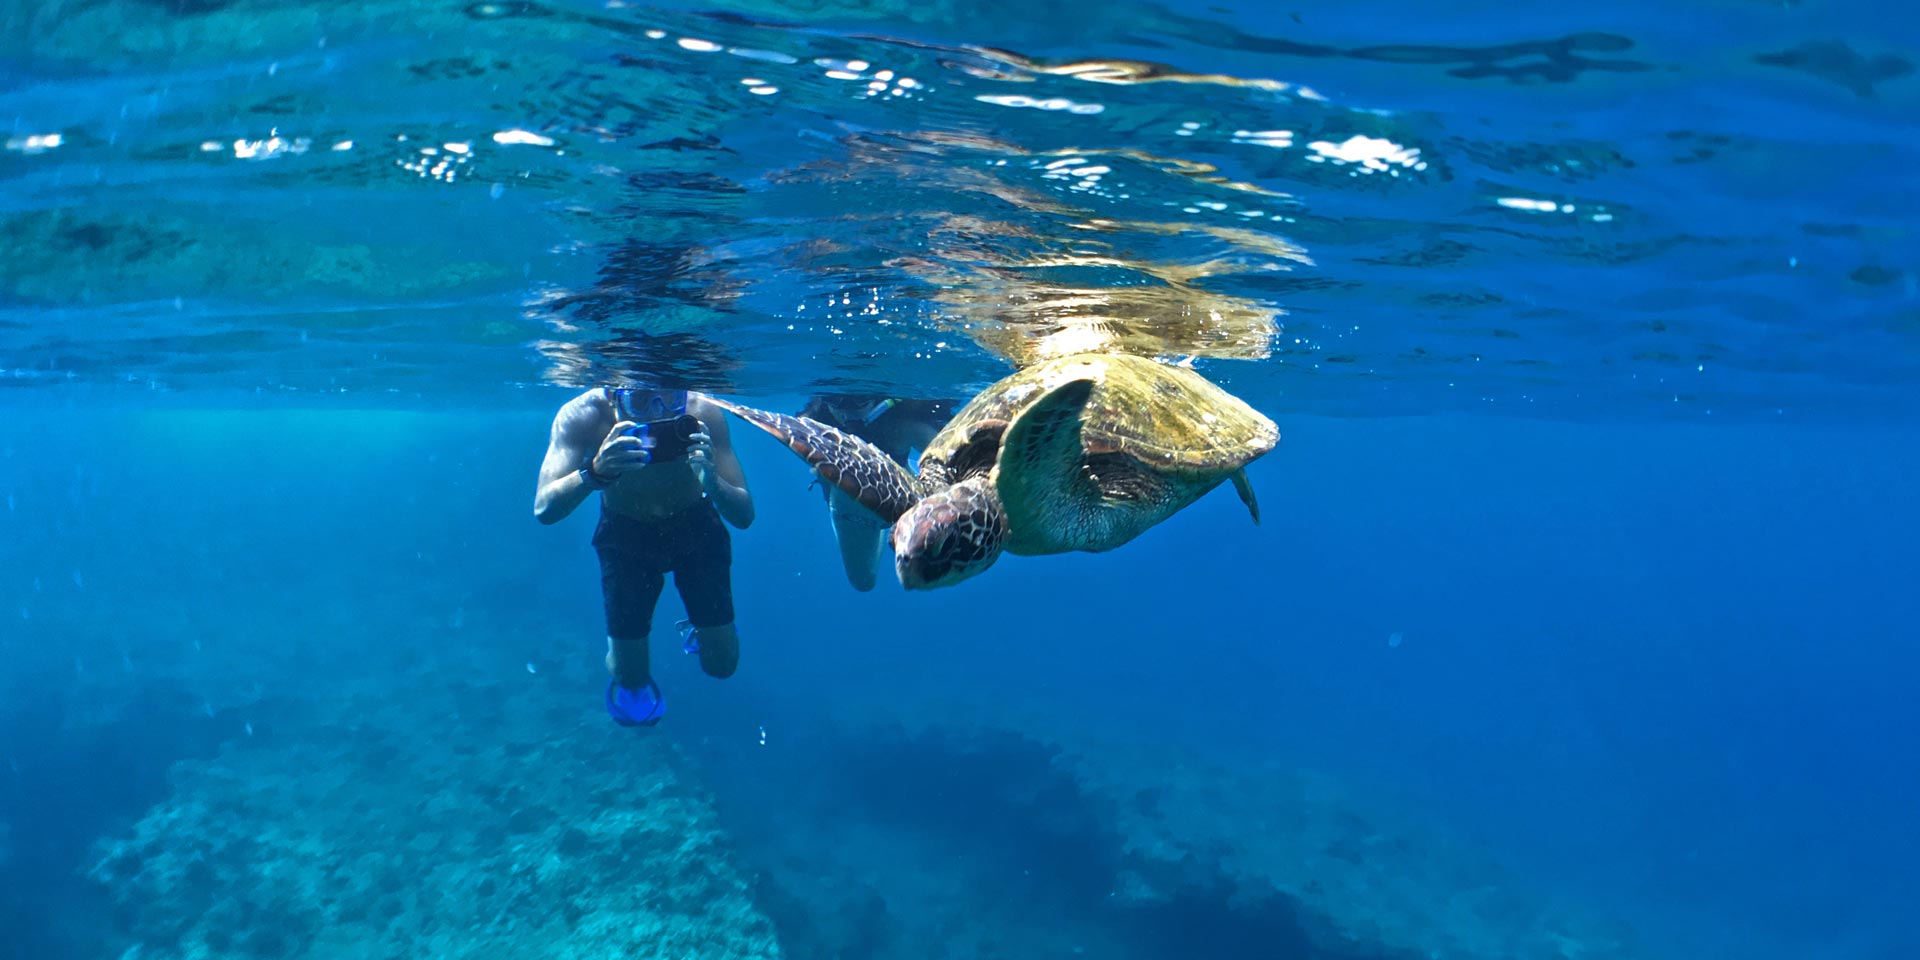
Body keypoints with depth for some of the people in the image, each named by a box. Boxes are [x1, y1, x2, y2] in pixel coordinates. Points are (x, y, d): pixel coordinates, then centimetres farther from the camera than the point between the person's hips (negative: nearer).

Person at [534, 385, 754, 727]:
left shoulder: (703, 414, -31)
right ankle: (627, 677, 37)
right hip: (625, 534, 0)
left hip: (695, 528, 0)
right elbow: (543, 509, -37)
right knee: (630, 676, 1)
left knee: (721, 665, 2)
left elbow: (744, 516, -29)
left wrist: (712, 483, -51)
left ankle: (697, 630, 36)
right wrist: (596, 472, -55)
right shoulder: (583, 415, -30)